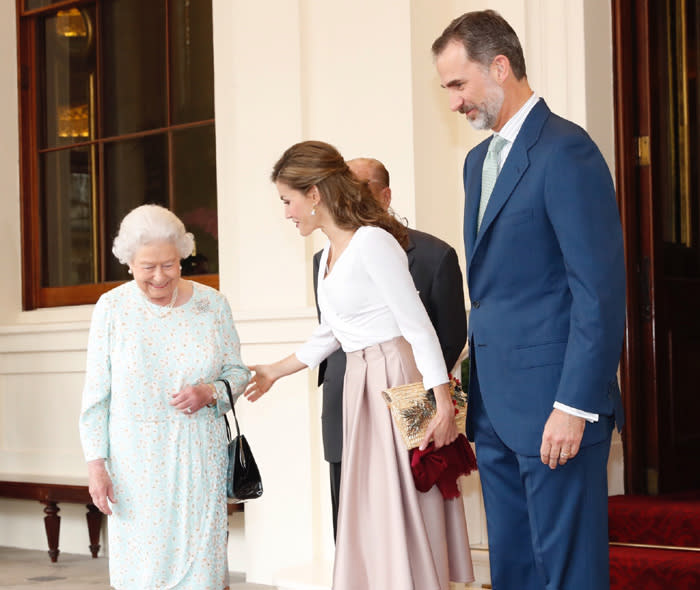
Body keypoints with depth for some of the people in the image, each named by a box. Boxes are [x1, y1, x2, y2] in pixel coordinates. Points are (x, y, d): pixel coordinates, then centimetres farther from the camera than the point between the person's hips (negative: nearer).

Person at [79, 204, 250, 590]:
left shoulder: (212, 304, 1)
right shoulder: (112, 308, -3)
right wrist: (95, 463, -4)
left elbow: (237, 371, 10)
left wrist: (209, 392, -12)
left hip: (200, 454, 1)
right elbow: (96, 392, 0)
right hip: (136, 455, -1)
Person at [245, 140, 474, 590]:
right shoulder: (330, 254, 13)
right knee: (367, 514, 10)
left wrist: (444, 405, -20)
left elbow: (419, 327, -16)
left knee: (400, 509, -6)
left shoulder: (373, 242, -13)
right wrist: (274, 373, 33)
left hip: (397, 379, -9)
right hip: (360, 385, 9)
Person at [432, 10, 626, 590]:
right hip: (495, 406, 9)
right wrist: (474, 377, 11)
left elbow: (600, 290, -17)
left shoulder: (565, 151, -12)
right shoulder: (479, 160, 16)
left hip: (552, 405, -9)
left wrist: (574, 406, -19)